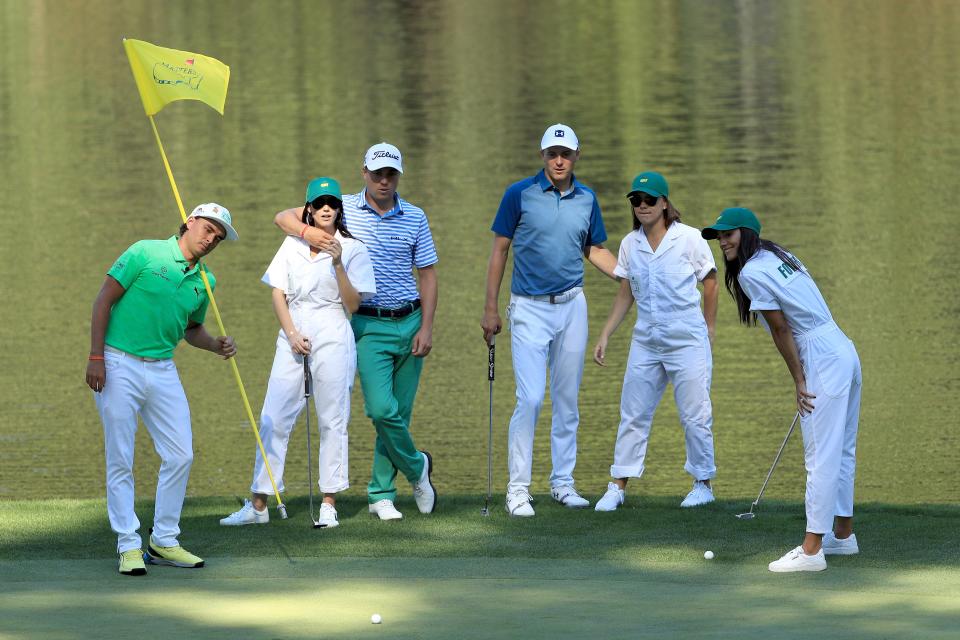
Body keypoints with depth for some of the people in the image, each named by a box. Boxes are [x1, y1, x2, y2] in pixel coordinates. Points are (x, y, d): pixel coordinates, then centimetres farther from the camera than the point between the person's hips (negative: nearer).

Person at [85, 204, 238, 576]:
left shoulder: (204, 281, 10)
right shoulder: (146, 254, -7)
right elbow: (104, 300, -7)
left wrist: (216, 346, 2)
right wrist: (96, 357, -14)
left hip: (163, 370, 6)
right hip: (119, 366, -6)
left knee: (181, 455, 2)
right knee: (120, 460, -3)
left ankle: (163, 541, 14)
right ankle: (128, 547, 3)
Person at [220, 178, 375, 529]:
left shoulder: (352, 249, 2)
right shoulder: (293, 245, 11)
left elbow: (353, 305, -4)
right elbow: (278, 295, 10)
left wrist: (338, 264, -15)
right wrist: (292, 335, -3)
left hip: (332, 340, -3)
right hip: (292, 338, 3)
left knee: (332, 421, -2)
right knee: (273, 418, -1)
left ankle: (329, 504, 4)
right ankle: (258, 505, 1)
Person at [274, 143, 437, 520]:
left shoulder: (415, 218, 6)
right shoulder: (343, 210, 1)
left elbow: (428, 275, 8)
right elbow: (283, 217, 3)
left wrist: (426, 328, -1)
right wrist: (307, 232, -19)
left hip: (410, 322, 2)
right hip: (370, 325, -2)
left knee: (399, 412, 4)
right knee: (382, 409, -17)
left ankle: (381, 493, 14)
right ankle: (416, 468, 7)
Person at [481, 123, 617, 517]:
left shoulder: (586, 199, 6)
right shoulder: (520, 194, -5)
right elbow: (500, 250, 0)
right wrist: (491, 309, -2)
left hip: (571, 306, 4)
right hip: (529, 308, -4)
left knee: (567, 399, 8)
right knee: (530, 398, -11)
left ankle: (562, 481, 16)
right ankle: (517, 488, -6)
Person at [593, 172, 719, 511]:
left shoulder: (689, 238, -6)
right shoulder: (630, 244, 6)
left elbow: (710, 284, 2)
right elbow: (625, 295, 13)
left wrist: (708, 330, 3)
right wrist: (604, 336, 8)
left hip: (687, 340, -4)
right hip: (645, 340, 4)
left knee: (695, 415, 0)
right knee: (633, 414, 4)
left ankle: (703, 483, 13)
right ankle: (618, 486, 8)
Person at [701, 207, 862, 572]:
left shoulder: (751, 273, -11)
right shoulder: (779, 257, 16)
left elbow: (782, 330, -11)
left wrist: (799, 381, -5)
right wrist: (803, 380, 17)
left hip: (822, 359, -10)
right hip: (844, 351, 10)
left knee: (821, 456, -10)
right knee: (841, 450, 18)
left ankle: (812, 549, -11)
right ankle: (843, 534, 28)